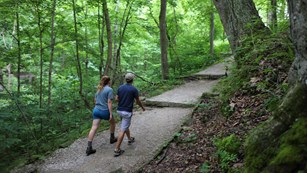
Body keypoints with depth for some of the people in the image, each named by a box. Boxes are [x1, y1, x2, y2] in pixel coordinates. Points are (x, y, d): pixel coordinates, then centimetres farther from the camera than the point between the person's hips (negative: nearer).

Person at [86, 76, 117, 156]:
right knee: (112, 122, 23)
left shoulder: (99, 89, 13)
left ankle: (89, 148, -4)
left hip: (96, 110, 6)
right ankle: (112, 138, 37)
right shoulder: (109, 89, -9)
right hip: (105, 111, -6)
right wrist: (111, 114, -15)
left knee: (94, 128, 0)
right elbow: (109, 102, -15)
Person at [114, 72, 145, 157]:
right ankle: (117, 150, -4)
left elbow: (117, 99, 8)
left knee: (126, 125, 30)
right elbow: (138, 101, -4)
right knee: (122, 130, -4)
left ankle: (130, 139, 48)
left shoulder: (120, 87, 3)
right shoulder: (134, 89, -12)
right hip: (127, 112, -7)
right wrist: (142, 107, 16)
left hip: (119, 110, 7)